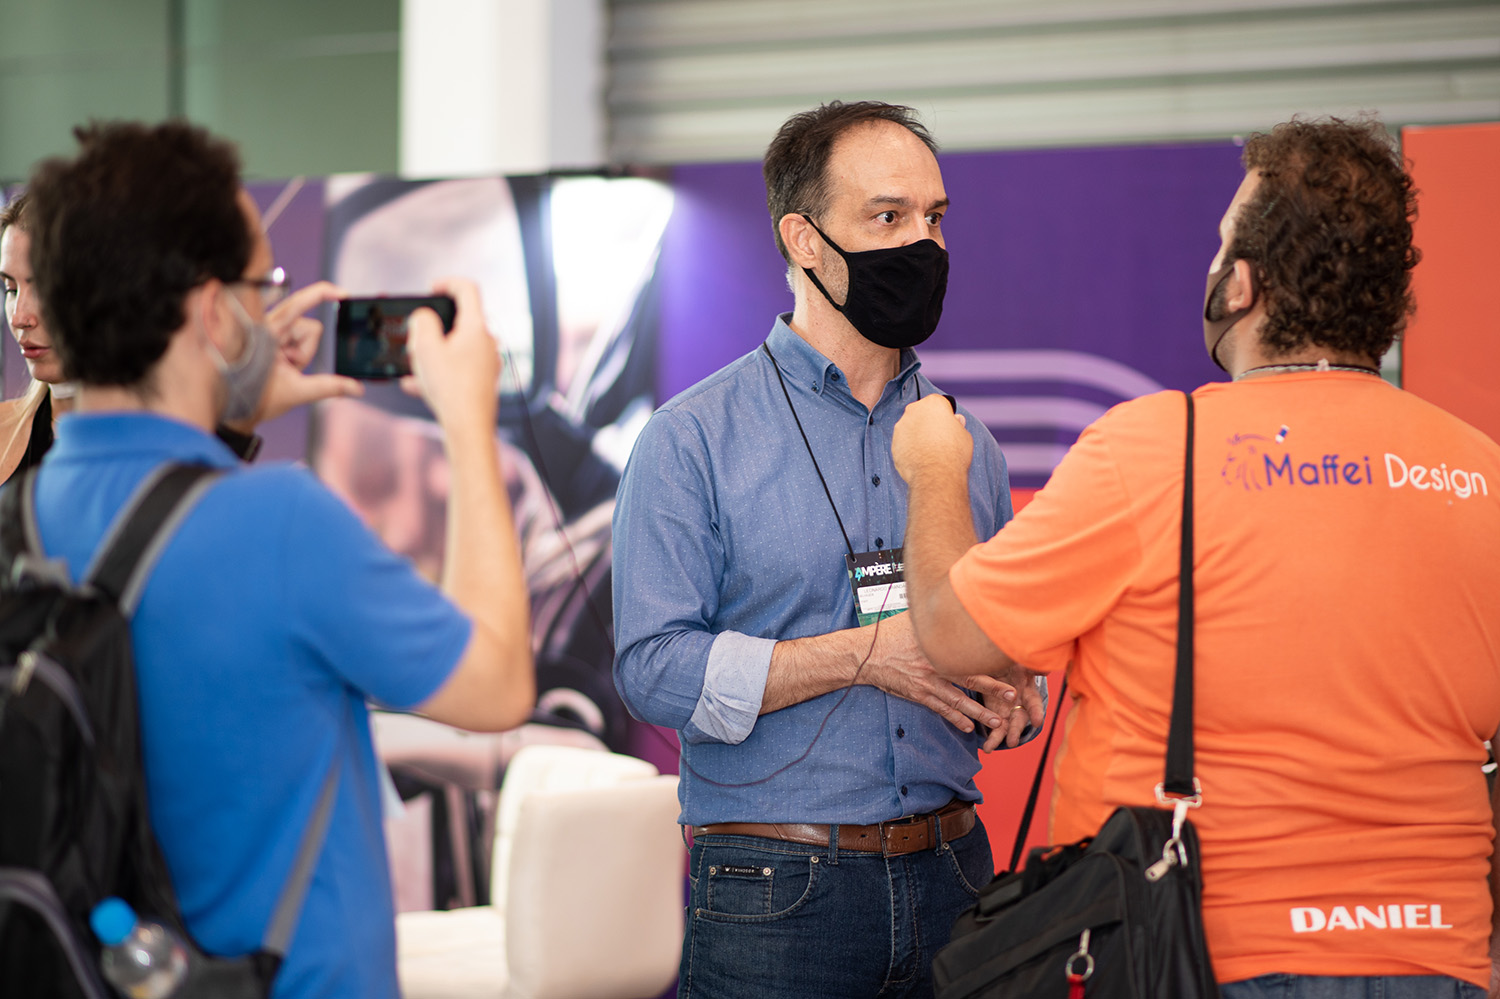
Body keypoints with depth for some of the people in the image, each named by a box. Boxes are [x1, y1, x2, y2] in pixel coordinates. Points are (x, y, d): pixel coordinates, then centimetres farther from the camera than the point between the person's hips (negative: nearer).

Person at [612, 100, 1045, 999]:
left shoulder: (965, 443, 13)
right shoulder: (693, 438, -3)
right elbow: (655, 667, -12)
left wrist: (1010, 697, -5)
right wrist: (865, 655, -17)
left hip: (949, 881, 4)